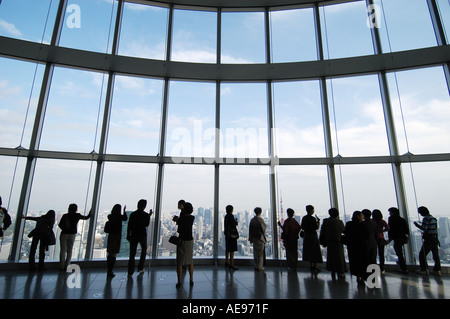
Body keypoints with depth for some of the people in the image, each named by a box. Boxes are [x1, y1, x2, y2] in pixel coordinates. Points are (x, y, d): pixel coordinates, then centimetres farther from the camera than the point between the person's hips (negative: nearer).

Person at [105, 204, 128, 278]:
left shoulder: (110, 216, 0)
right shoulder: (119, 217, -14)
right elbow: (125, 218, 6)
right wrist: (124, 211, 17)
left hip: (110, 236, 6)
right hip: (117, 236, -5)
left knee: (110, 254, 14)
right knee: (114, 254, 1)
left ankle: (109, 270, 21)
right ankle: (110, 271, 3)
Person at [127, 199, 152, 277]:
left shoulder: (132, 214, -1)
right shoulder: (146, 215, -7)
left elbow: (129, 226, 0)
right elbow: (147, 225, 5)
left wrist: (128, 235, 8)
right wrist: (149, 216, 9)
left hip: (134, 235, 2)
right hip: (142, 235, -1)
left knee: (132, 254, 6)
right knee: (144, 251, 20)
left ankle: (130, 273, 4)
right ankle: (140, 268, 18)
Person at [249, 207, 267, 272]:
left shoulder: (252, 220, 2)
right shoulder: (260, 219, -14)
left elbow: (250, 229, 5)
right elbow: (263, 228, -12)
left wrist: (251, 238, 12)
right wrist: (264, 238, -1)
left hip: (254, 237, 6)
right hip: (260, 237, -6)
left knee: (255, 252, 13)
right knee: (260, 252, 3)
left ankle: (256, 266, 20)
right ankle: (260, 267, 6)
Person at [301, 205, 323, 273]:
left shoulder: (304, 218, 4)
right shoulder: (313, 218, -17)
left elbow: (302, 227, 8)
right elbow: (317, 228, -14)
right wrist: (318, 221, -3)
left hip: (306, 236, 7)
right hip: (313, 236, -6)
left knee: (309, 251, 13)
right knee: (315, 251, 4)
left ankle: (311, 266, 20)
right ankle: (314, 266, 7)